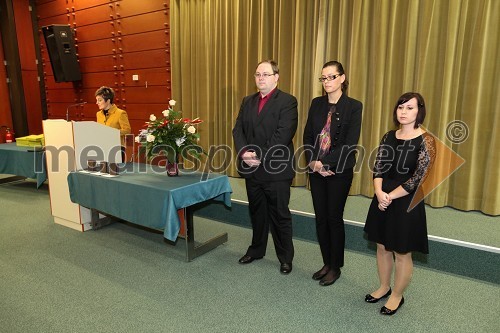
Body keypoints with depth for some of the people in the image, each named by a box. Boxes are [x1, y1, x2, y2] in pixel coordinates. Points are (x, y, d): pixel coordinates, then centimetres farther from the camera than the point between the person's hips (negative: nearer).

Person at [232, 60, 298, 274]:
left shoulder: (287, 102, -8)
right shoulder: (248, 102, 12)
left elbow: (283, 135, -18)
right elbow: (238, 130, 4)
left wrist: (260, 156, -19)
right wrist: (244, 152, -14)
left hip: (276, 170, -5)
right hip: (252, 169, 6)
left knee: (280, 215, 7)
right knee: (256, 212, 19)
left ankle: (285, 257, 24)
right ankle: (256, 249, 38)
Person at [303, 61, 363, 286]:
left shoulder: (353, 106, -7)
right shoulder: (316, 104, 7)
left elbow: (350, 143, -13)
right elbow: (307, 136, 5)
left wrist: (325, 163, -17)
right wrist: (312, 162, -9)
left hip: (339, 171, -4)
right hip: (316, 170, 5)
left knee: (334, 218, 5)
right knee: (321, 218, 11)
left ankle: (335, 267, 23)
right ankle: (326, 263, 28)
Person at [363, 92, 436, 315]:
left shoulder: (425, 141, -11)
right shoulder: (388, 137, 5)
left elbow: (419, 178, -16)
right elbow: (378, 168, 1)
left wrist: (391, 196, -14)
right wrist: (379, 192, -15)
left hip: (407, 203, -5)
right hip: (383, 200, 5)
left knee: (401, 253, 8)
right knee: (382, 246, 16)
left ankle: (397, 296, 28)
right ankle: (384, 287, 36)